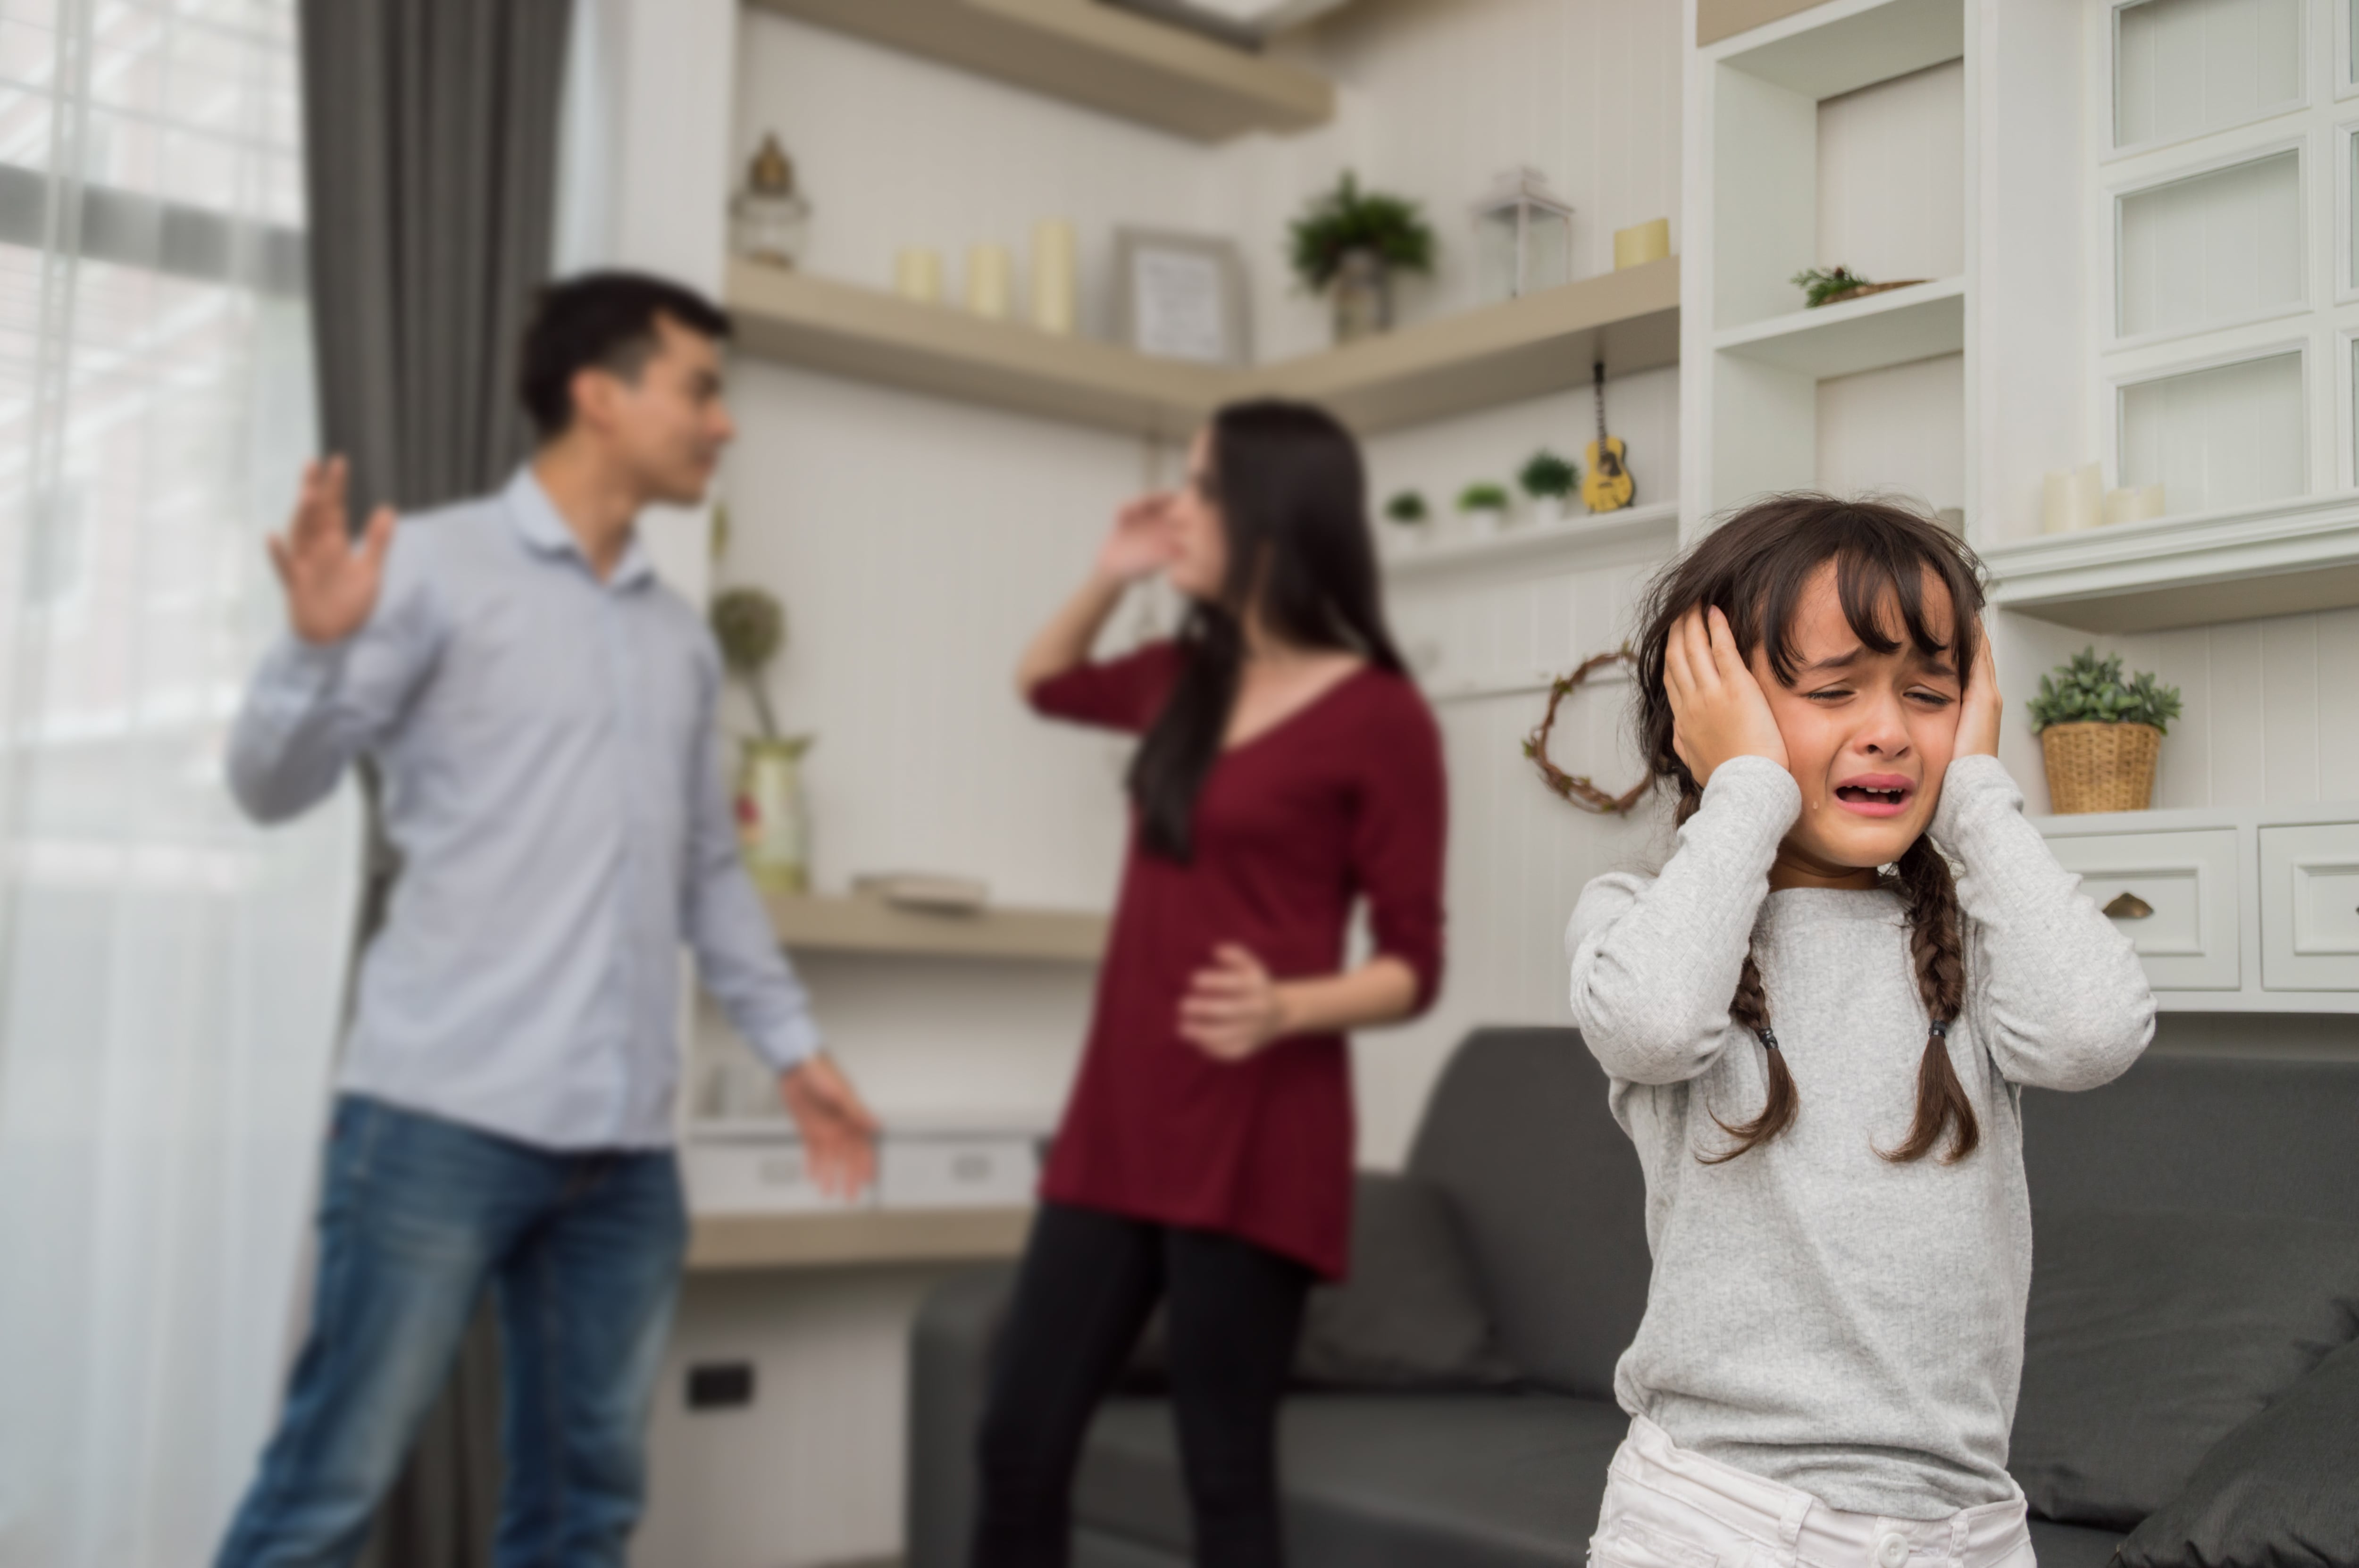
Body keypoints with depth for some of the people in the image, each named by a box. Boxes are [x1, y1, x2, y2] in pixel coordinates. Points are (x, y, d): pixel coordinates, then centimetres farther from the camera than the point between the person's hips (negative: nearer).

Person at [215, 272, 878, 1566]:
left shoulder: (682, 639, 16)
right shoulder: (437, 563, -1)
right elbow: (275, 786, -4)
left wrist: (792, 1044, 20)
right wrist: (318, 645, -22)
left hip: (624, 1140, 6)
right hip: (446, 1110, -6)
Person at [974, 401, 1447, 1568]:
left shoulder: (1378, 714, -8)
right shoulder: (1187, 679, 12)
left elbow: (1412, 964, -7)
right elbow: (1047, 683, 33)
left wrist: (1286, 1009, -26)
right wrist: (1110, 576, 15)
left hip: (1258, 1136, -7)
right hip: (1121, 1115, 7)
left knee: (1226, 1471, 1)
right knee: (1020, 1437, 8)